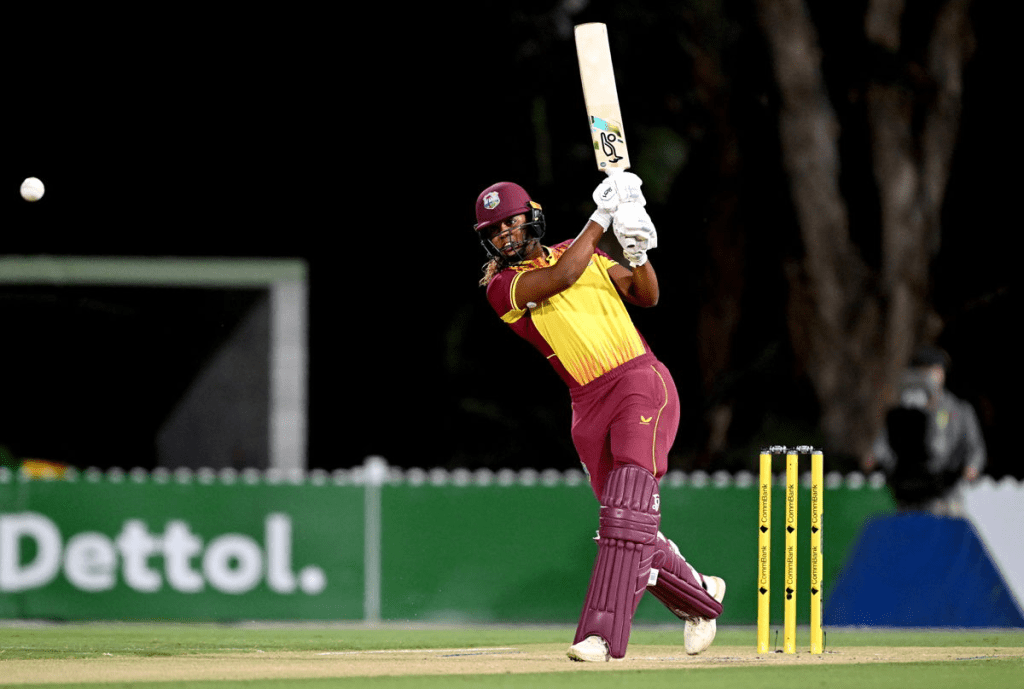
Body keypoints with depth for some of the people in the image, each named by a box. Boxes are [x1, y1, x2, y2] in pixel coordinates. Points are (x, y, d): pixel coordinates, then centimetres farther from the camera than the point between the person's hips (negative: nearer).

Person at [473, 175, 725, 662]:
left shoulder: (581, 252, 13)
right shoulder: (500, 286, 0)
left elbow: (646, 296, 14)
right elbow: (561, 277, -18)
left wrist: (637, 253, -5)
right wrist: (602, 217, -13)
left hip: (641, 381, -1)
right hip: (589, 404, 1)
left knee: (628, 503, -20)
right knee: (625, 527, 3)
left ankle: (603, 631, -28)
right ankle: (700, 597, 30)